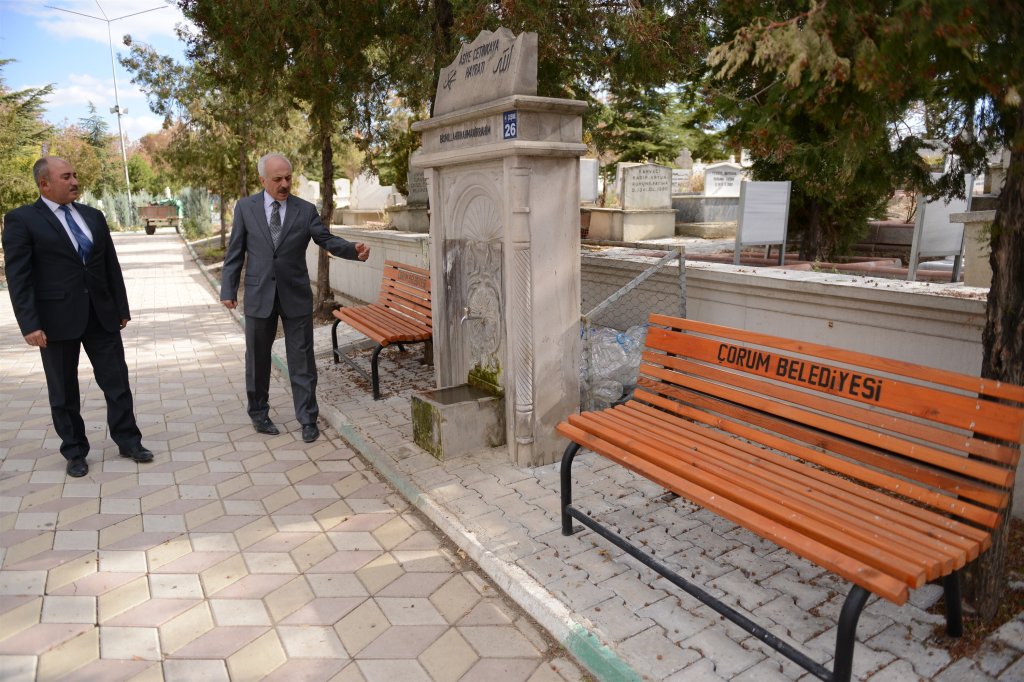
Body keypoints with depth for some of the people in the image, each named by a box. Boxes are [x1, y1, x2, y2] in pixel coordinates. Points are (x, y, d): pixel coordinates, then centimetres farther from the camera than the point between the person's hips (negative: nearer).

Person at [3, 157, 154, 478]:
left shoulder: (94, 216, 11)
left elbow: (112, 266, 12)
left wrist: (121, 308, 10)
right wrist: (30, 325, -15)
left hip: (101, 315, 4)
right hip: (58, 319, -4)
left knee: (117, 381, 8)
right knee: (64, 391, 9)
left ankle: (128, 441, 21)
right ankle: (75, 451, 23)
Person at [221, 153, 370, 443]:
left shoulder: (306, 210, 1)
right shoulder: (245, 207, 2)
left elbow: (327, 240, -5)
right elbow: (235, 253, 3)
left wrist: (354, 249, -25)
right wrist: (228, 289, -1)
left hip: (296, 295, -1)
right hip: (259, 295, 1)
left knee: (302, 359, 3)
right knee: (257, 359, 13)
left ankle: (307, 419, 14)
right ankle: (258, 413, 31)